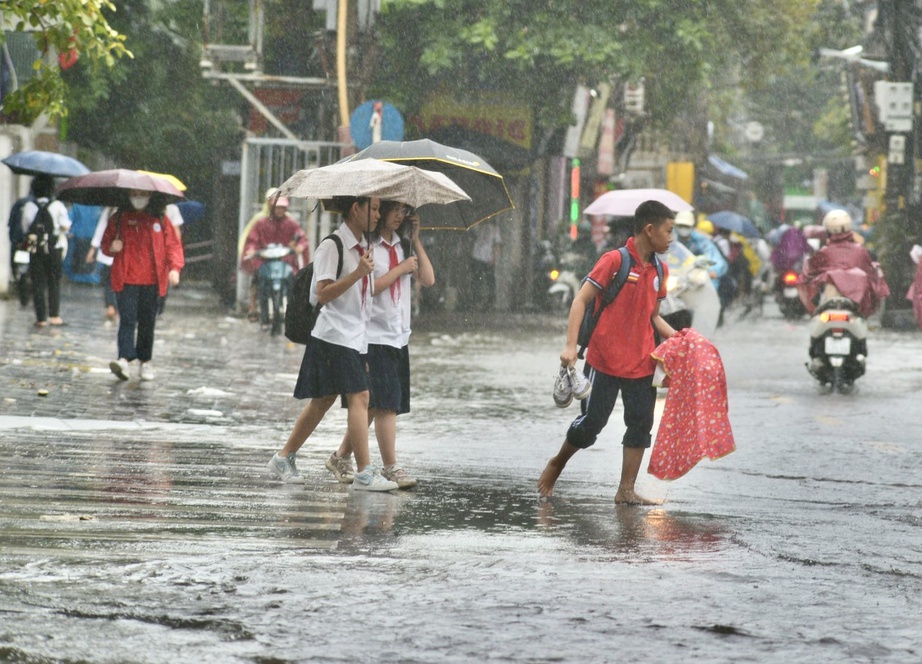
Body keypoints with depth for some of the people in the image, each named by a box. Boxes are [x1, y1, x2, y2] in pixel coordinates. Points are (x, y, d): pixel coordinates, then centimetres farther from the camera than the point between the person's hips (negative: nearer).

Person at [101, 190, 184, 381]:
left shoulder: (160, 220, 8)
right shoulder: (118, 219, 10)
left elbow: (173, 244, 5)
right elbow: (104, 244, 17)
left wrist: (175, 268, -10)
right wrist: (111, 247, -8)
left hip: (152, 281, 1)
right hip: (126, 281, -1)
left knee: (147, 322, 6)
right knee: (127, 319, -14)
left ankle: (145, 362, 17)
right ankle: (125, 358, -24)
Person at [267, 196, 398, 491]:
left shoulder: (362, 247, 15)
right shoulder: (332, 246, -11)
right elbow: (323, 294, -17)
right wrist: (358, 273, -24)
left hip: (356, 335, 9)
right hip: (334, 335, -9)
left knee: (323, 400, 12)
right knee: (359, 397, -15)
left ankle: (284, 458, 22)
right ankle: (364, 473, -18)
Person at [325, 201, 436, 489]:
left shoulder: (402, 246, 14)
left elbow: (428, 279, 6)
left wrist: (416, 239, 3)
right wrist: (401, 269, -11)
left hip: (399, 336, 7)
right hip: (374, 335, -7)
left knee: (373, 406, 8)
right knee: (386, 402, -12)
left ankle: (341, 457, 20)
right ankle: (391, 468, -11)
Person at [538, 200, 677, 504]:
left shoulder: (659, 271, 9)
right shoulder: (615, 261, -11)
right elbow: (581, 300, -12)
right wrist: (571, 346, -20)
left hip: (641, 364, 6)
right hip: (604, 360, -6)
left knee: (641, 424, 2)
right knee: (592, 422, 1)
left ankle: (626, 490, 8)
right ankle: (557, 464, 25)